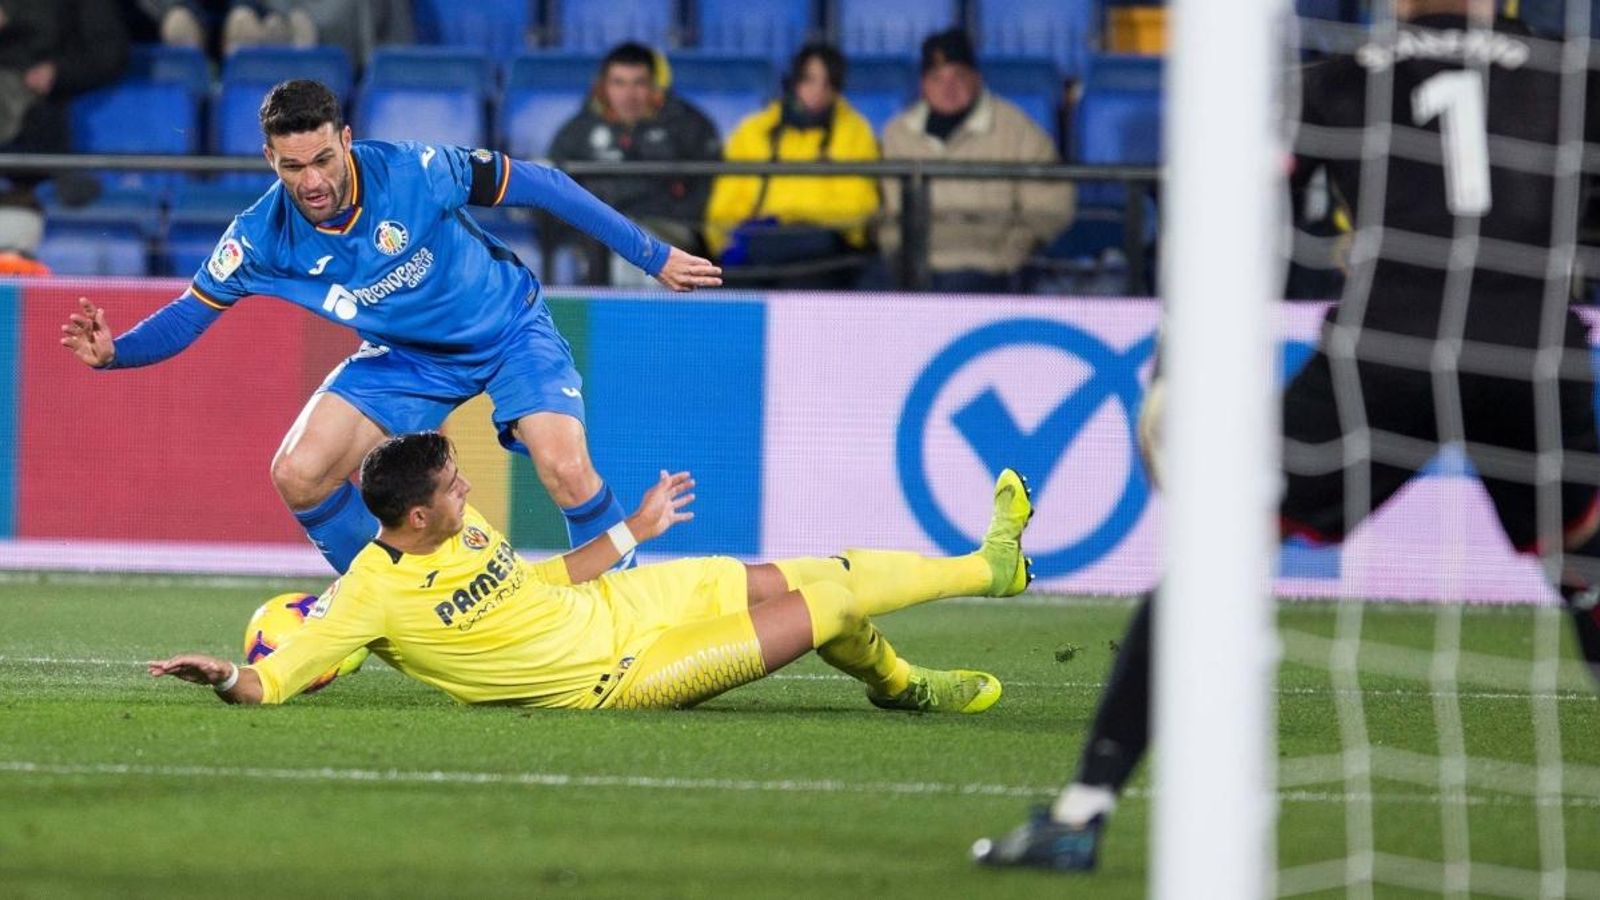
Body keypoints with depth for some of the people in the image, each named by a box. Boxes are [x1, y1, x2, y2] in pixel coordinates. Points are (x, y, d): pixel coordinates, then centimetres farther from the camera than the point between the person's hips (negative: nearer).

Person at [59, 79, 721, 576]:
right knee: (299, 474, -10)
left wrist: (654, 257, -13)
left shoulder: (415, 173, -31)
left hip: (509, 327, -4)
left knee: (565, 468, -25)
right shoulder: (262, 236, -21)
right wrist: (113, 351, -29)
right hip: (406, 358, 4)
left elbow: (539, 185, -19)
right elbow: (191, 313, -7)